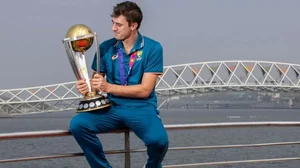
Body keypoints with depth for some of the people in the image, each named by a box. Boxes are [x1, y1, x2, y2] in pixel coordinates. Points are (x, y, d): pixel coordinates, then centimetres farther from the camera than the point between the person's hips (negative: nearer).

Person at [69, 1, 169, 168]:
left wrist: (109, 87, -20)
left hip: (142, 108, -3)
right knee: (77, 124, -22)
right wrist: (86, 86, -16)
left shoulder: (152, 48, -7)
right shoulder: (106, 47, 4)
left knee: (158, 140, -32)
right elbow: (96, 81, 9)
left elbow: (145, 90, -12)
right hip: (113, 108, 3)